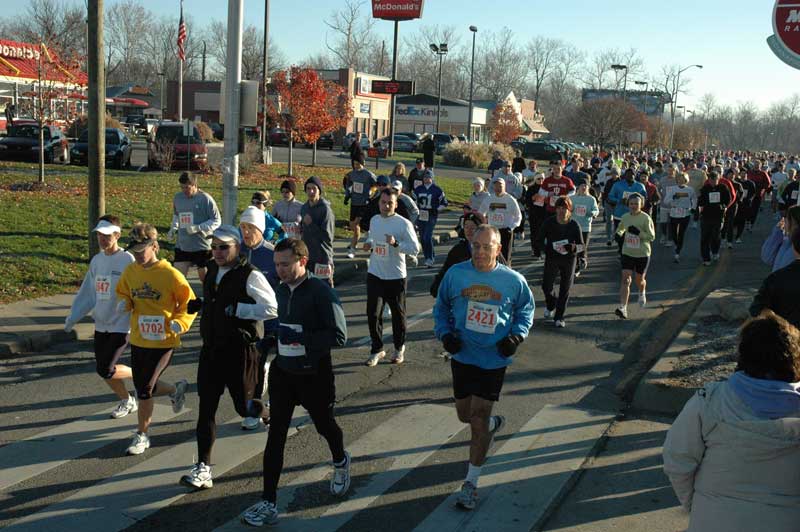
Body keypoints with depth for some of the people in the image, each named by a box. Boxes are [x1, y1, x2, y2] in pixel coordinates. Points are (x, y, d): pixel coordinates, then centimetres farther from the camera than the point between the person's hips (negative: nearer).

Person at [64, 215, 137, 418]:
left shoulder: (127, 260, -14)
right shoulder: (96, 260, 6)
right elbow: (88, 293, 14)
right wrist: (73, 317, 10)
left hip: (121, 326, -7)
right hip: (101, 325, 7)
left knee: (106, 370, -12)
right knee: (102, 369, 11)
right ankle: (127, 402, 31)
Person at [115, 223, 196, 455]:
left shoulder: (170, 274, -14)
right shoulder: (130, 272, 1)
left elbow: (189, 304, -6)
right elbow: (122, 293, 18)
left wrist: (180, 323, -22)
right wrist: (124, 303, -5)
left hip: (162, 342, -6)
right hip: (138, 340, 6)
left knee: (144, 389, -5)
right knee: (142, 387, 14)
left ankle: (142, 436, 15)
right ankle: (176, 389, 44)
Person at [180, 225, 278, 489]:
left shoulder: (250, 275, -14)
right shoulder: (213, 269, 10)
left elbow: (272, 309, -21)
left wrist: (237, 309, -23)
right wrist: (201, 304, 8)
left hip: (239, 351, -6)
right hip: (211, 348, 7)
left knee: (245, 406, 7)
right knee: (206, 408, 2)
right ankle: (203, 468, 6)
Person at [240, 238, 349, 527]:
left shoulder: (322, 292, -19)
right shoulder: (281, 290, 2)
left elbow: (339, 336, -24)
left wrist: (300, 338, -30)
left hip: (314, 375, -4)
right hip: (283, 372, 5)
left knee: (324, 425, 19)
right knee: (275, 435, -1)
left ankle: (340, 463, 52)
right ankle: (268, 503, 3)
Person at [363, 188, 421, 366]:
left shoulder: (404, 224, -13)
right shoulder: (374, 220, 5)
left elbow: (415, 248, -15)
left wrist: (396, 243, -29)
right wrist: (368, 243, 0)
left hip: (396, 277, -4)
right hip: (374, 275, 4)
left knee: (398, 314, 10)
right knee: (373, 314, 1)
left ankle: (399, 348, 30)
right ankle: (377, 349, 16)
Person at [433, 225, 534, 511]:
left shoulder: (513, 280, -8)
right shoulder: (455, 274, -7)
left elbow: (526, 308, 9)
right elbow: (440, 307, 7)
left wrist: (517, 336, -7)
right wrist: (445, 334, -8)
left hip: (494, 359, -2)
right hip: (462, 356, 3)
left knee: (478, 420, -4)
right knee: (464, 415, 16)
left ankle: (471, 483, 11)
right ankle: (493, 423, 53)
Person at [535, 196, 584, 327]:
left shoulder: (574, 225, -9)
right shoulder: (549, 222, -8)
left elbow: (581, 245, -4)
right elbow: (539, 240, -4)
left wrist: (573, 247, -27)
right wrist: (548, 248, -22)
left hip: (569, 259, 0)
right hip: (551, 258, 0)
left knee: (565, 289, 3)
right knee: (546, 286, 0)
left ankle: (559, 317, 17)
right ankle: (551, 306, 34)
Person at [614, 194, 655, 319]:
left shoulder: (646, 218, -11)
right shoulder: (625, 217, 1)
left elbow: (652, 237, -12)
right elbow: (620, 228, 21)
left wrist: (638, 232, -25)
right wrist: (618, 234, 0)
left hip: (642, 254, -2)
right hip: (627, 253, 2)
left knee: (640, 280, 14)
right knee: (625, 279, -11)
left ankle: (642, 294, 51)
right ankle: (623, 308, -15)